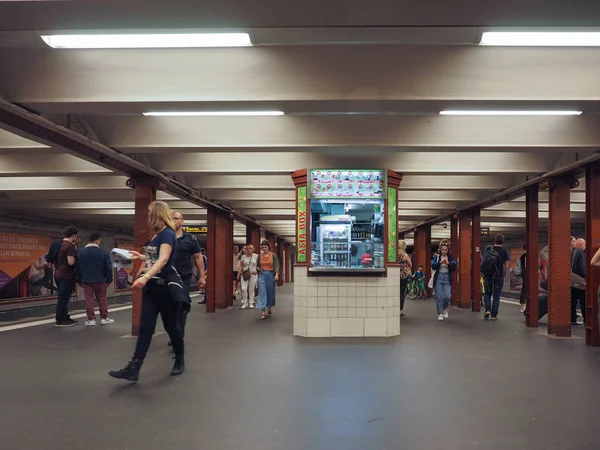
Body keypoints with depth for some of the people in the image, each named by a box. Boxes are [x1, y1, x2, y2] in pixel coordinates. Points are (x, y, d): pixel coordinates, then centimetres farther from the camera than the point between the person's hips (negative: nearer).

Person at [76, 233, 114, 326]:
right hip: (100, 280, -2)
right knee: (102, 298, 8)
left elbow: (77, 268, 6)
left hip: (86, 280, 2)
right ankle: (104, 318, 10)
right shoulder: (103, 252, -7)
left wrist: (79, 280, 15)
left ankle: (91, 319, 4)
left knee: (89, 299, 4)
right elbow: (108, 268, -5)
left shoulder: (80, 252, 2)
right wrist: (109, 279, 6)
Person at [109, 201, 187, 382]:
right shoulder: (156, 235, 13)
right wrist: (141, 257, 30)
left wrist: (145, 277, -40)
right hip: (152, 286, 9)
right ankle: (133, 368, -3)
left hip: (167, 286, -8)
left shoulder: (168, 233, -15)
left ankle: (180, 361, 23)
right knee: (145, 327, 1)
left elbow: (163, 260, -29)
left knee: (171, 326, 4)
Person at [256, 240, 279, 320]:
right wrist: (258, 268, -5)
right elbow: (257, 265, 18)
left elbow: (276, 265, -7)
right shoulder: (260, 256, 6)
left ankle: (269, 308, 34)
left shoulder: (273, 255, -2)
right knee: (262, 293, -8)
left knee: (270, 293, 12)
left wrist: (276, 274, -21)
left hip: (271, 275, -1)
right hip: (262, 275, 1)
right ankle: (262, 312, -13)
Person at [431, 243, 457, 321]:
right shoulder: (436, 257, 3)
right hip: (438, 279, 0)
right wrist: (440, 262, -23)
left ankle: (445, 309, 23)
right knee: (438, 298, -1)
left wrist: (448, 263, -22)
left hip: (447, 280, 0)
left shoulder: (451, 258, 5)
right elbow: (433, 267, -7)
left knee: (447, 297, -7)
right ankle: (440, 313, 12)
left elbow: (454, 268, -5)